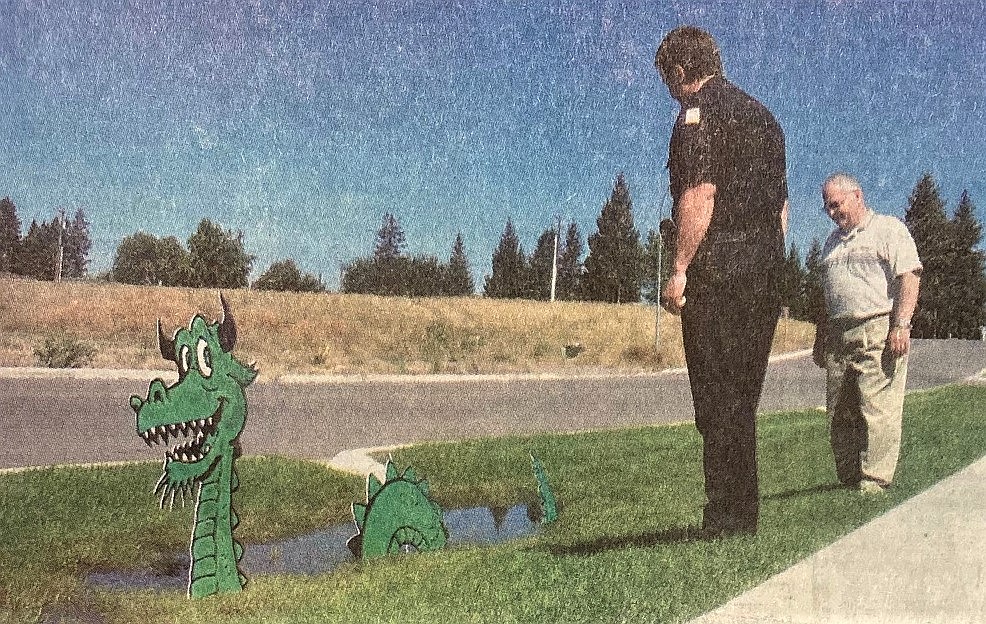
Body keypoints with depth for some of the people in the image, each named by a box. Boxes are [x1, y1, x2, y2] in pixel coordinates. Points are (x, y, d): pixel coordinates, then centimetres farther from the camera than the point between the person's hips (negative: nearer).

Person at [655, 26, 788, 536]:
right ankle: (744, 514, 18)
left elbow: (701, 193, -17)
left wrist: (679, 270, -17)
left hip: (717, 270, -8)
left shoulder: (699, 111, -6)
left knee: (717, 397, -4)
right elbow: (782, 203, 20)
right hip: (766, 270, 8)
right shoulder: (762, 114, 20)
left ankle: (726, 519, -2)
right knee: (743, 398, 13)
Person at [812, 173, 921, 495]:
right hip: (839, 338, 7)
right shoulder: (832, 241, 24)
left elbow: (909, 276, -8)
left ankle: (874, 483, -8)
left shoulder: (889, 229, 3)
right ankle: (848, 482, 10)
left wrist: (900, 325, -18)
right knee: (839, 416, 4)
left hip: (879, 333, -7)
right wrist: (820, 340, 22)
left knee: (878, 412, -10)